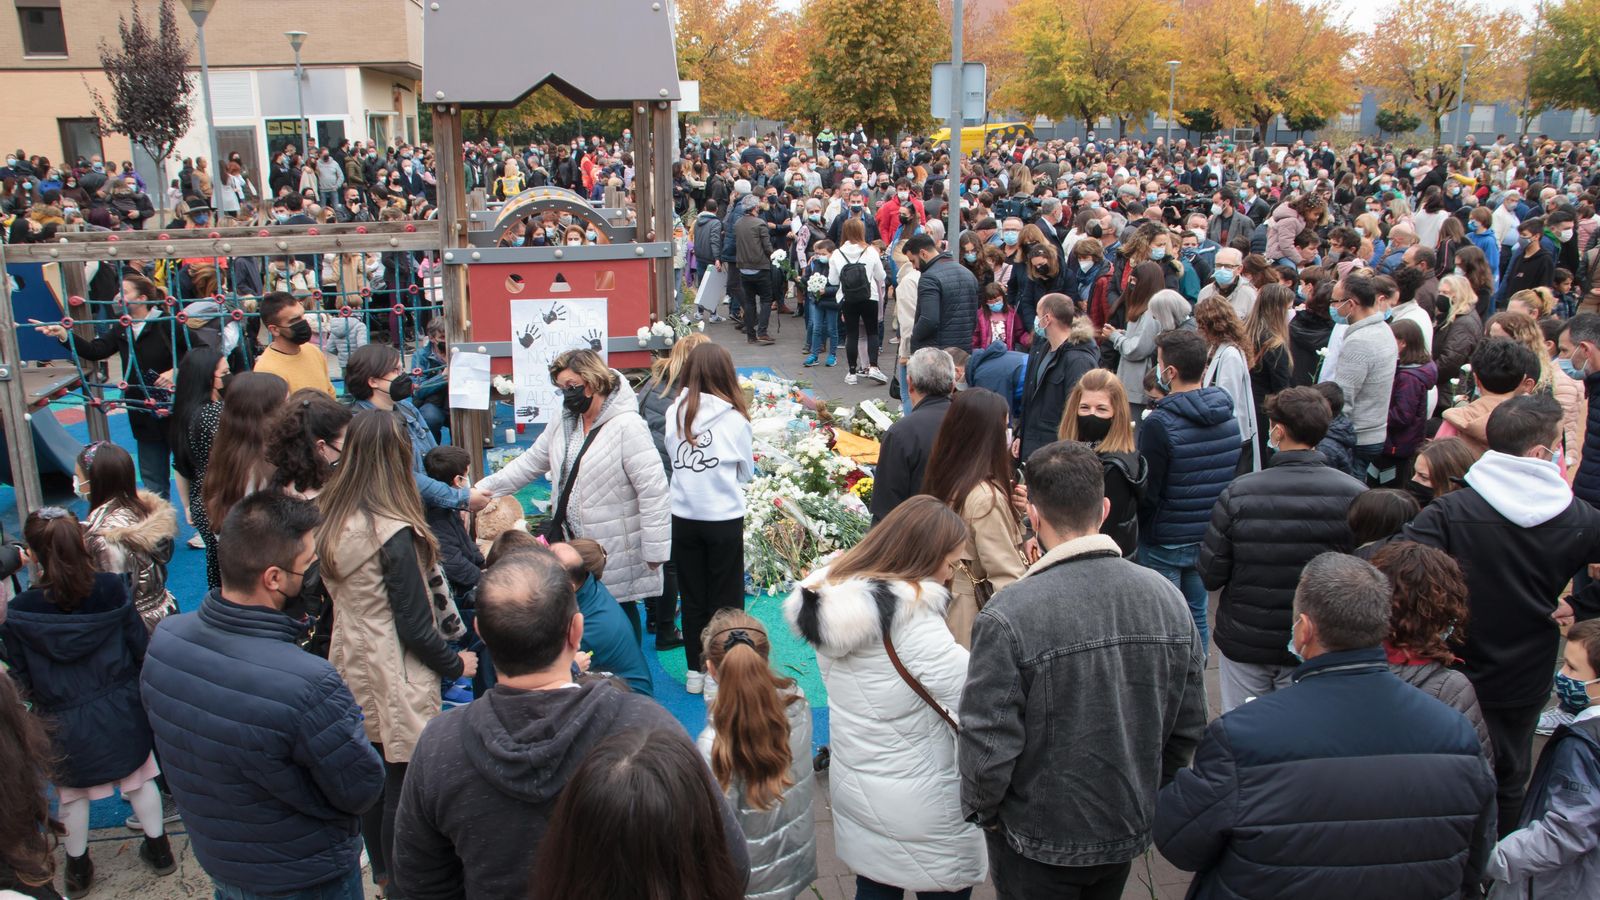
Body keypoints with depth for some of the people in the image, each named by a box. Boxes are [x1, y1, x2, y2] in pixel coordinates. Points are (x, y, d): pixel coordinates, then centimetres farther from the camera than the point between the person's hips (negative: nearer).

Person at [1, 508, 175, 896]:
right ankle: (158, 849, 34)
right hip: (121, 711, 1)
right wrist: (143, 690, 11)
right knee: (139, 779, 19)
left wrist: (38, 712, 11)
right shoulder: (111, 588, -16)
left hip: (64, 723, -1)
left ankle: (78, 867, 37)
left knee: (73, 794, 19)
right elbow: (140, 645, -6)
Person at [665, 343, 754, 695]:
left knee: (692, 597, 17)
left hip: (684, 517, 3)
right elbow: (747, 472, 0)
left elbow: (671, 458, 0)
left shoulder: (675, 412, -7)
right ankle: (718, 677, 16)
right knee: (724, 599, 10)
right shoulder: (734, 418, -13)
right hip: (724, 518, -3)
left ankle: (695, 671, 28)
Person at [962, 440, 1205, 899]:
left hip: (1038, 843, -4)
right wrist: (1145, 791, 15)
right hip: (1129, 831, 4)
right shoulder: (1167, 598, -10)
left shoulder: (1007, 616, -27)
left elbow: (988, 743, -22)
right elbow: (1188, 726, -1)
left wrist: (981, 809, -2)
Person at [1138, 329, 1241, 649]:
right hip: (1210, 537, 6)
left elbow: (1146, 493, -17)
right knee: (1197, 614, 19)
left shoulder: (1159, 424, -21)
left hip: (1165, 542, -6)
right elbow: (1235, 477, 9)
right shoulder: (1228, 416, 0)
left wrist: (1140, 529, -1)